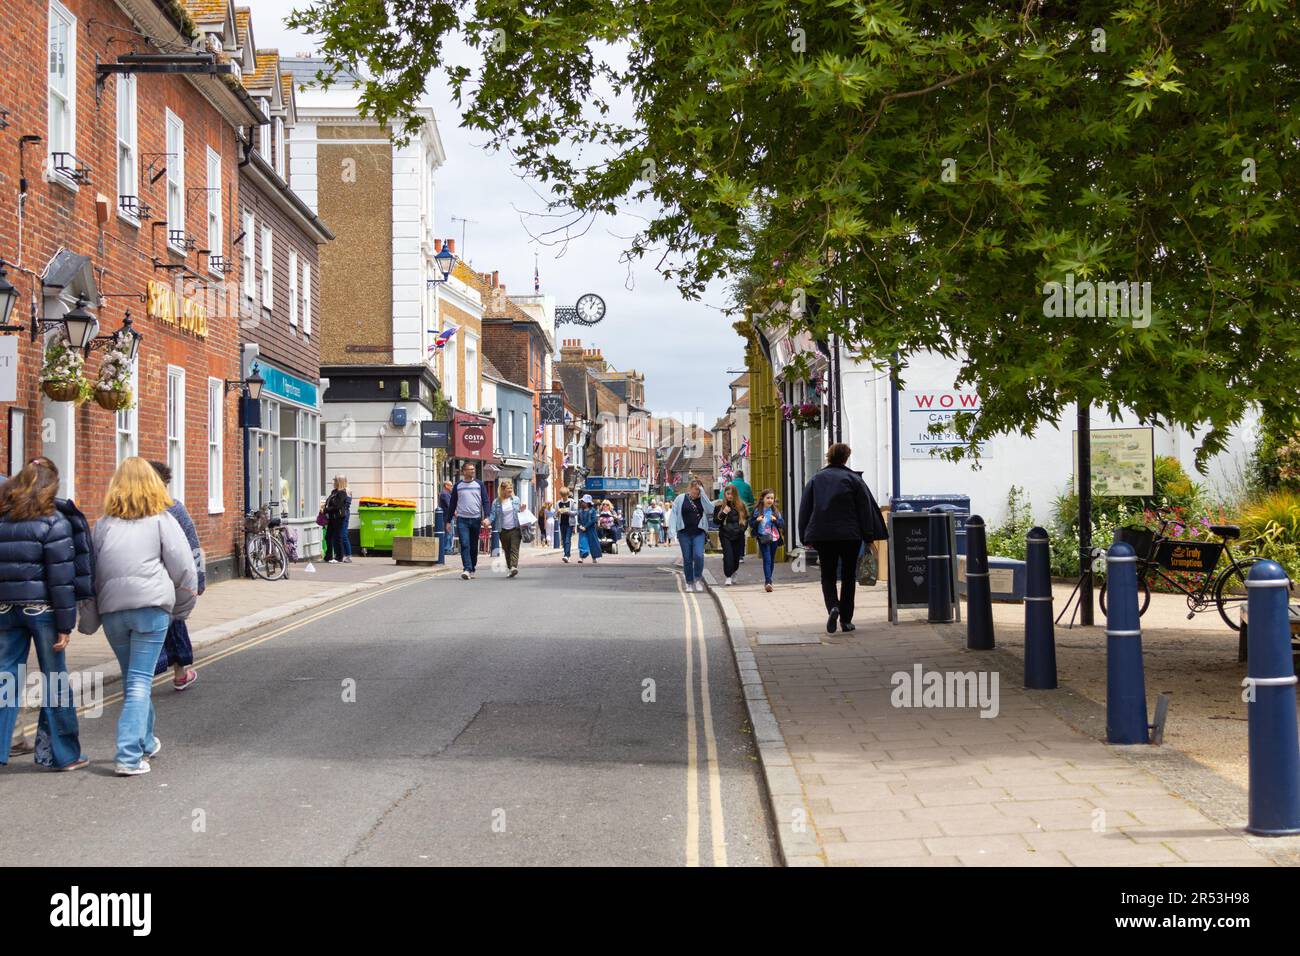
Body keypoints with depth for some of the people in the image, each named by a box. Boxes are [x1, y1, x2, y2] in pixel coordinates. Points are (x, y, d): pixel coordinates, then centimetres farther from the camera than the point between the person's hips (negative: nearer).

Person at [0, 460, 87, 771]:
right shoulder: (53, 522, -8)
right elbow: (61, 578, -11)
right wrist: (65, 624, -9)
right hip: (41, 609, -4)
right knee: (55, 681, 5)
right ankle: (61, 753, 11)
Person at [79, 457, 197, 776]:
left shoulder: (104, 524, 13)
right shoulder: (161, 519, 4)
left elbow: (90, 570, 12)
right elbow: (183, 567, 0)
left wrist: (89, 620, 17)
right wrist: (182, 608, 12)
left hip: (111, 609, 3)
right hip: (150, 605, -3)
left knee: (134, 678, 19)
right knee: (140, 681, -3)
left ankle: (146, 742, 34)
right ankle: (129, 756, -11)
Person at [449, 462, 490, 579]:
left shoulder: (479, 484, 6)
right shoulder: (457, 486, 6)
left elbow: (486, 501, 4)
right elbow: (453, 504, 12)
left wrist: (486, 517, -9)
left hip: (476, 519, 1)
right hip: (462, 519, -1)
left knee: (474, 546, 8)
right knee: (465, 544, -13)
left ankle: (472, 568, 22)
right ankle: (467, 569, -20)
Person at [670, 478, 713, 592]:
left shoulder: (702, 500, 10)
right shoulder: (680, 499, 5)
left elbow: (710, 510, -8)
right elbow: (674, 514, 2)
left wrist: (703, 494, -9)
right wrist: (673, 531, -9)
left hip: (699, 533, 0)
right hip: (684, 533, 0)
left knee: (698, 555, -17)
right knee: (687, 559, 4)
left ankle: (698, 579, 2)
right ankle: (689, 583, 15)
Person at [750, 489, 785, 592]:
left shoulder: (775, 511, 4)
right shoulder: (757, 511, 0)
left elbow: (782, 524, 5)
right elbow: (751, 524, 4)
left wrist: (776, 520, -13)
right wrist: (757, 521, -15)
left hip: (774, 538, 3)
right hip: (763, 538, -3)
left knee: (772, 560, 11)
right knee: (767, 559, -13)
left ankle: (768, 581, 24)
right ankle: (768, 582, -19)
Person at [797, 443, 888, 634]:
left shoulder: (815, 480, 5)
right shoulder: (854, 479, -2)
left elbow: (804, 510, 6)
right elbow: (865, 510, -3)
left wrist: (806, 538, 11)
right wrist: (869, 537, 1)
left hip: (822, 536, 1)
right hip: (850, 536, -1)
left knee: (827, 576, 10)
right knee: (848, 577, 10)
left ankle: (833, 607, -18)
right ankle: (846, 620, 9)